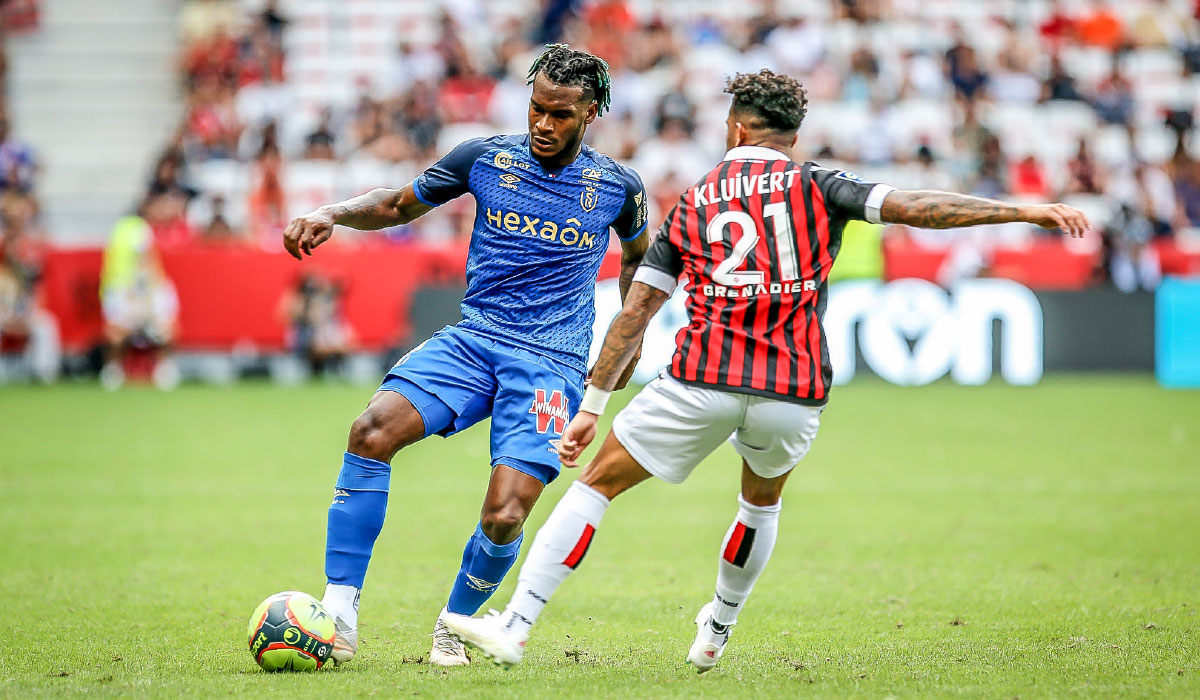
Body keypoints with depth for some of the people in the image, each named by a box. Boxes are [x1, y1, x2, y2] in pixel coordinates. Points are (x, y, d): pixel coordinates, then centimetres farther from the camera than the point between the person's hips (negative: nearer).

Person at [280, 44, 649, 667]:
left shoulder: (618, 187, 3)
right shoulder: (486, 159, 3)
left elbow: (638, 256, 24)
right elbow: (399, 205, 13)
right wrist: (332, 214, -5)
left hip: (551, 363, -1)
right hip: (472, 339, 1)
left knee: (505, 516, -21)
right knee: (373, 429, -26)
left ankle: (455, 622, 11)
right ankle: (339, 615, -21)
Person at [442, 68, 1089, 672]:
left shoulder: (692, 203, 15)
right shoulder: (815, 186, 9)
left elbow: (634, 312, 13)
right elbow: (915, 207, -1)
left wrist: (591, 406, 15)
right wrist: (1030, 210, 2)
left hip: (703, 384, 0)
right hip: (796, 393, 1)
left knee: (596, 484, 9)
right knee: (762, 501, 32)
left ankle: (514, 626, 0)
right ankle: (718, 631, 43)